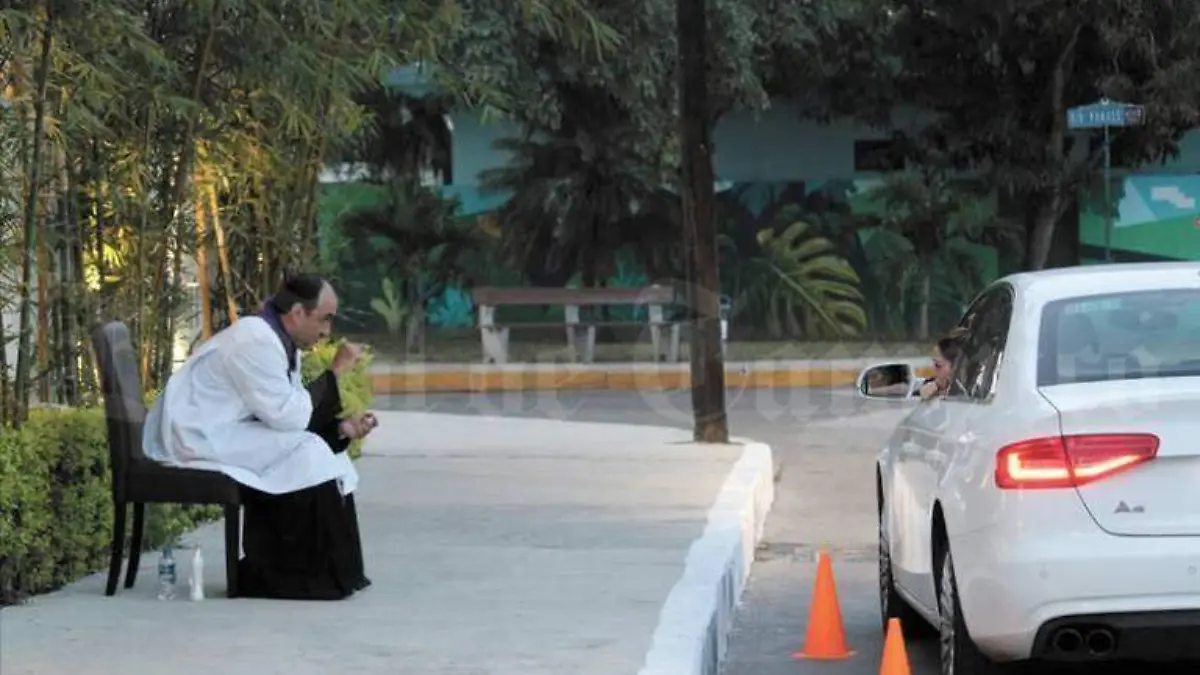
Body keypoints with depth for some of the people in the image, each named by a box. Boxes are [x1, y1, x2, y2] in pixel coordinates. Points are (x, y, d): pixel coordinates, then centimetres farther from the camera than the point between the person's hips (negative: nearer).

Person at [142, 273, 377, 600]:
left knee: (320, 447, 4)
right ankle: (306, 574, -11)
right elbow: (287, 416, -22)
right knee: (306, 455, -18)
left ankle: (269, 570, 3)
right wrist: (334, 373, -15)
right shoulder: (256, 342, -20)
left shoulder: (278, 341, 12)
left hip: (224, 431, 11)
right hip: (199, 437, -11)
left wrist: (341, 428, -2)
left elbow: (290, 415, 12)